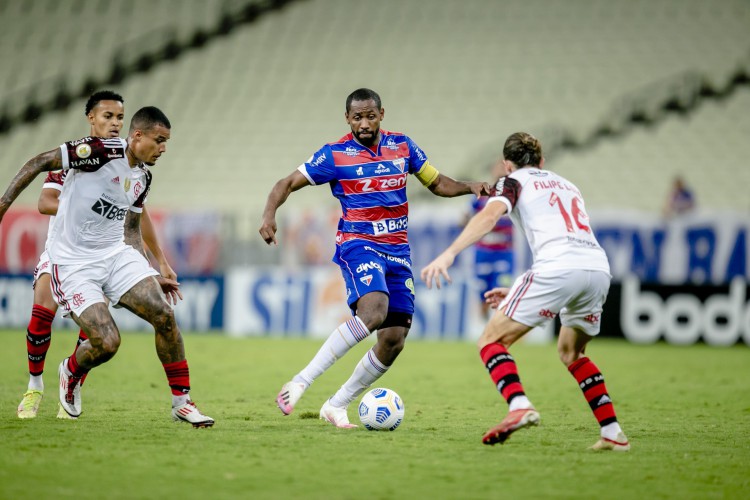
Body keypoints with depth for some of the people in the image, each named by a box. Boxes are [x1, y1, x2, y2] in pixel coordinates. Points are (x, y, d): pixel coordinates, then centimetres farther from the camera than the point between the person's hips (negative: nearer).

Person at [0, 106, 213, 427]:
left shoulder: (142, 178, 8)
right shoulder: (101, 151, -16)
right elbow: (40, 163, -13)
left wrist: (152, 277, 13)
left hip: (117, 254, 7)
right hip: (73, 264, -7)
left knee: (164, 316, -12)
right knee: (107, 343, -17)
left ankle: (181, 402, 1)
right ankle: (71, 372, 19)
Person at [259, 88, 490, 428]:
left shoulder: (402, 147, 8)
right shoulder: (335, 155, -4)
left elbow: (436, 182, 19)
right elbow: (287, 184, -1)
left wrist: (469, 187, 0)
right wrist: (270, 215, -20)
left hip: (397, 252, 5)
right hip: (358, 245, -5)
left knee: (393, 341, -4)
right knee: (374, 310, -33)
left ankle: (337, 406, 11)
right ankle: (301, 382, -30)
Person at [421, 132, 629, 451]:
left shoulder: (514, 181, 16)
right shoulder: (567, 185, 35)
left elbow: (490, 213, -6)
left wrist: (449, 254, -18)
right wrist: (521, 295, 41)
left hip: (559, 268, -6)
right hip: (600, 269, 6)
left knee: (491, 340, 1)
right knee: (571, 353, 29)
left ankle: (519, 406, -25)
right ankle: (613, 433, 19)